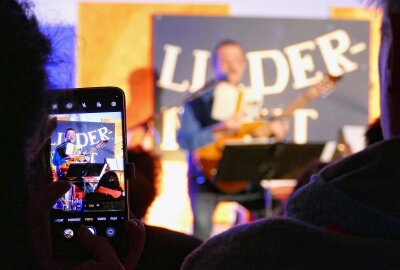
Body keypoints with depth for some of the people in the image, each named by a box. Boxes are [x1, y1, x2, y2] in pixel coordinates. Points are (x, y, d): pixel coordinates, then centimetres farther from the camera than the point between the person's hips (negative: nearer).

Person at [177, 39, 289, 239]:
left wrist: (274, 132, -8)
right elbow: (184, 139, -13)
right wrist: (222, 131, -24)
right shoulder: (198, 102, -1)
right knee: (202, 224, -27)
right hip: (206, 177, -4)